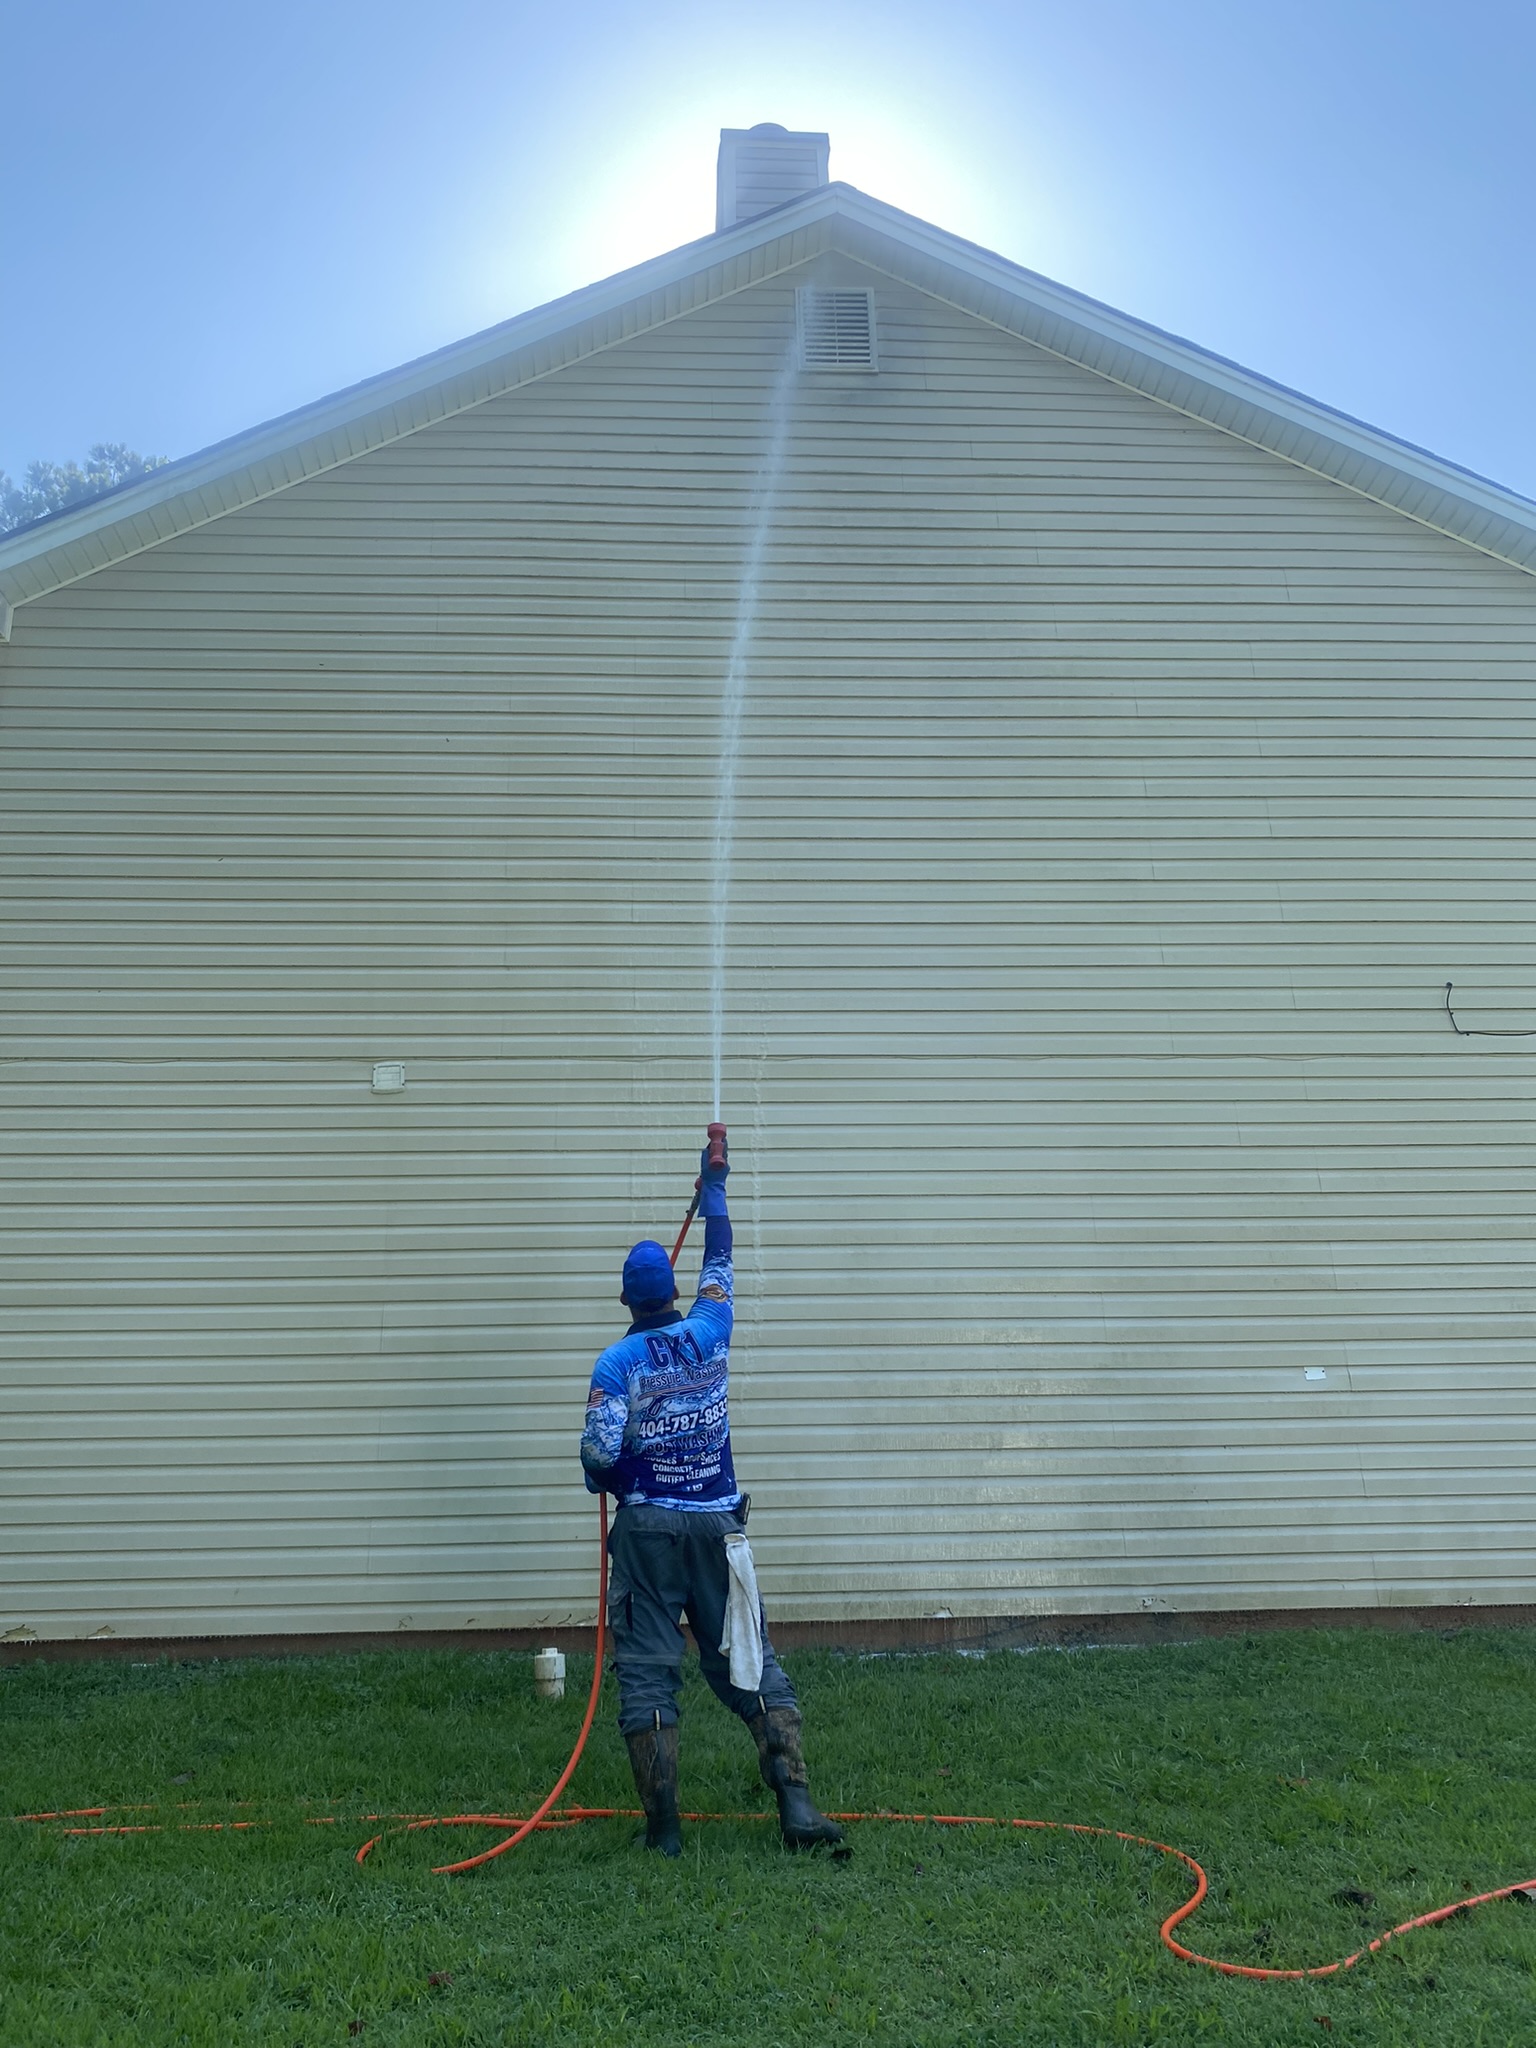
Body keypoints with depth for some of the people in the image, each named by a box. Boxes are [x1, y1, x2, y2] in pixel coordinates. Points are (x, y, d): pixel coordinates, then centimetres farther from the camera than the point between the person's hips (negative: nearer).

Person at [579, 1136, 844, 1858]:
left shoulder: (617, 1361, -6)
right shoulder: (707, 1336, 3)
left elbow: (600, 1452, -14)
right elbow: (719, 1269, 20)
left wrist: (603, 1479, 11)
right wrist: (714, 1191, 31)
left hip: (646, 1528, -2)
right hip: (716, 1525, 2)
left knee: (646, 1671, 4)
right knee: (750, 1663, 5)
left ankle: (663, 1827, 3)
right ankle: (795, 1799, -8)